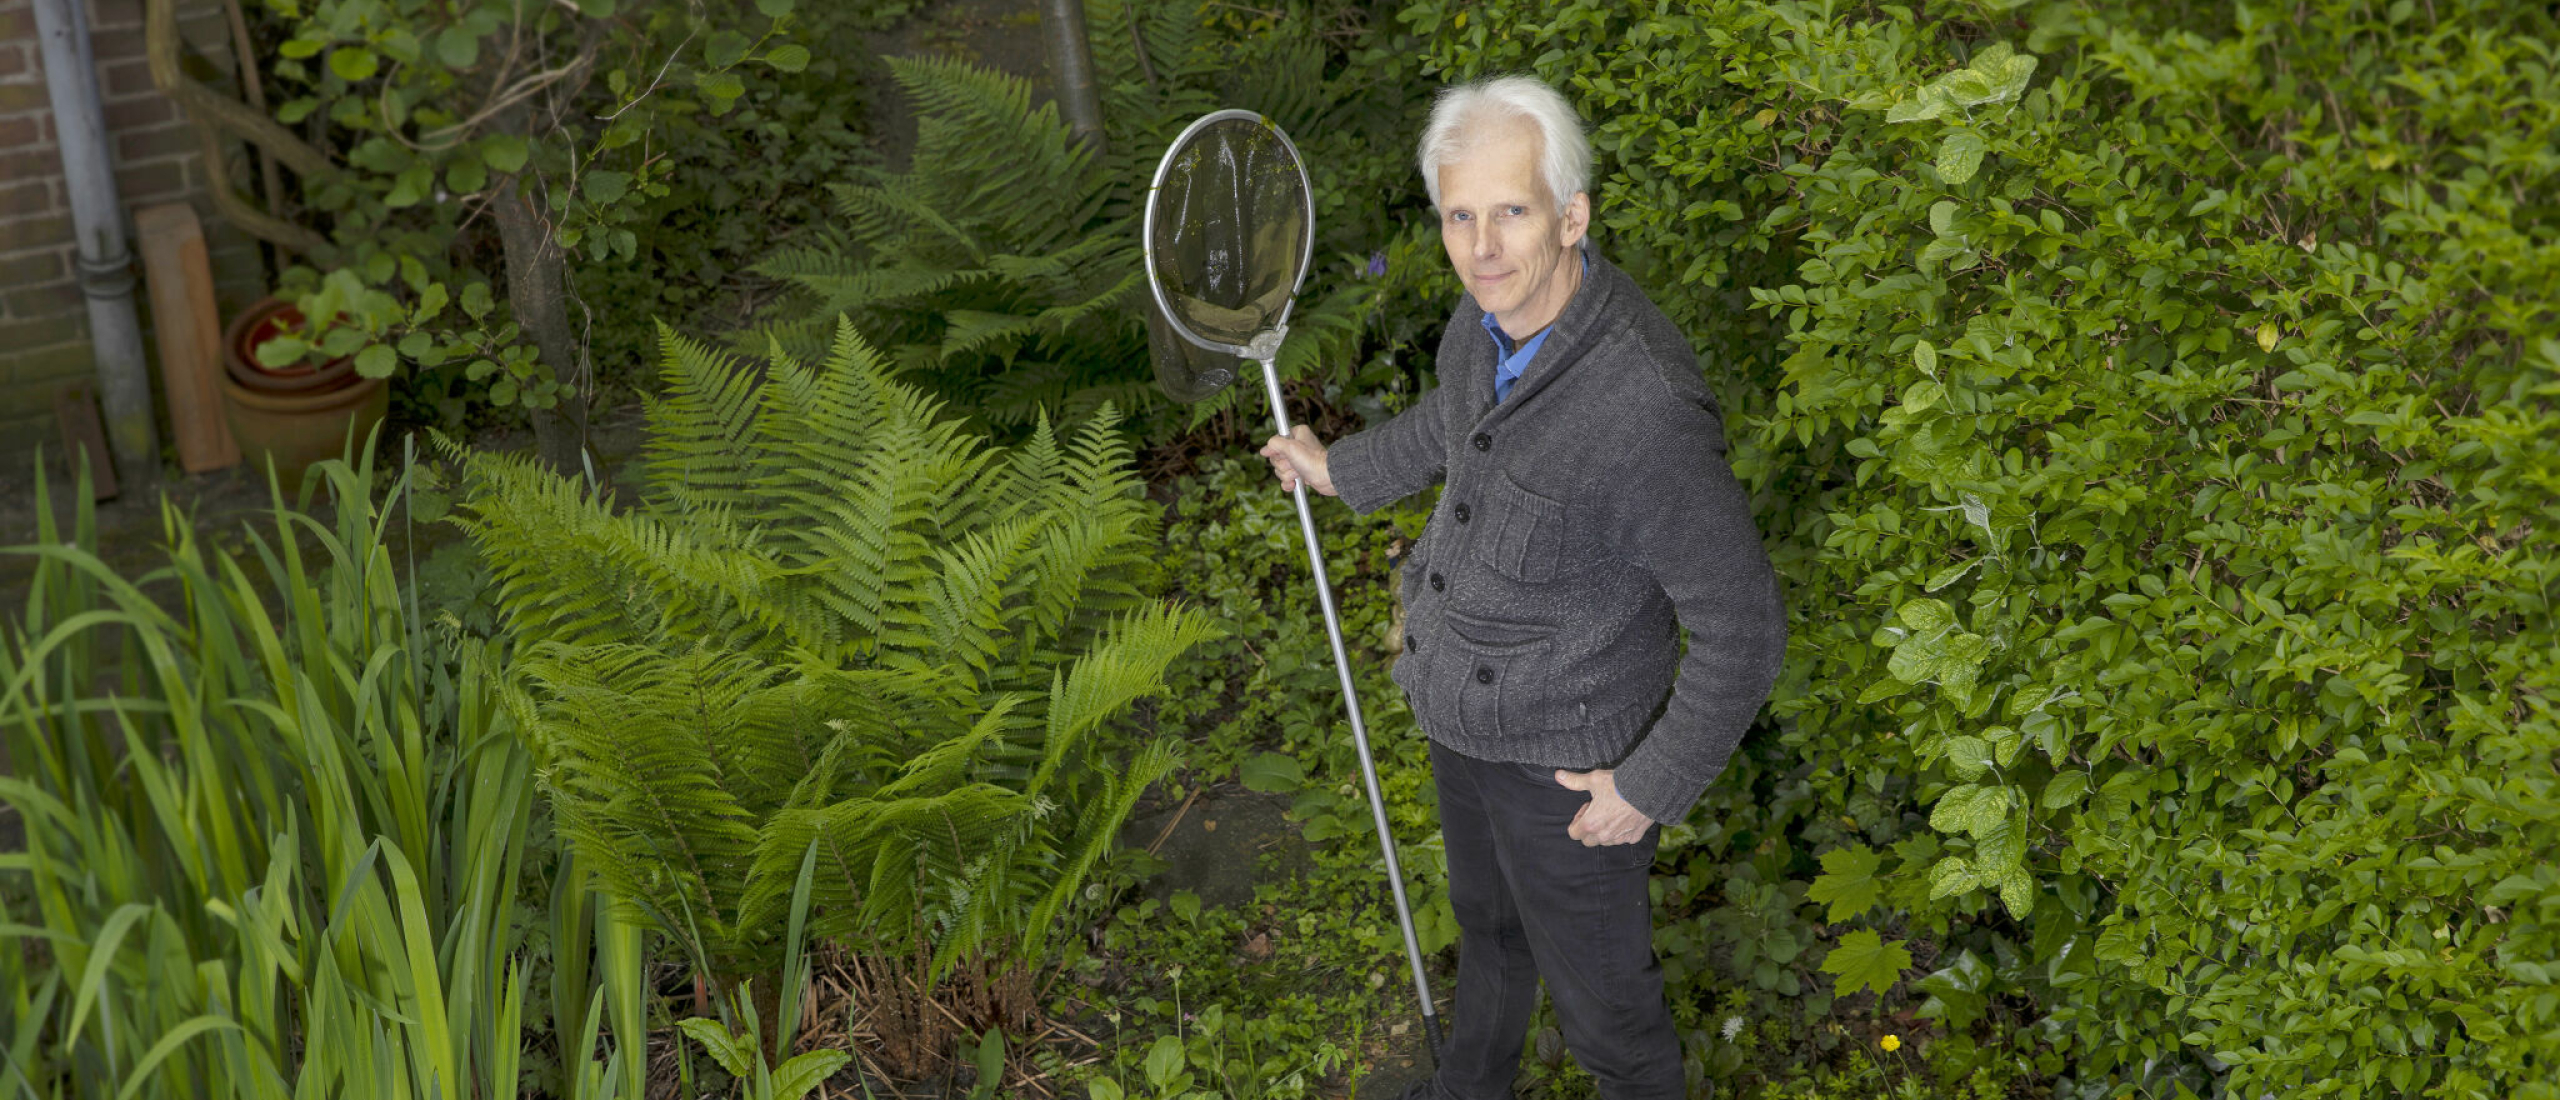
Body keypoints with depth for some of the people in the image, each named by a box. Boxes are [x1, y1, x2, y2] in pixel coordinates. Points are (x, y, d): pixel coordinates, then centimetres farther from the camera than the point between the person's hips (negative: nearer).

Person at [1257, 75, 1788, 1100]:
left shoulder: (1644, 409, -37)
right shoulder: (1492, 313, -12)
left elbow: (1742, 631, -27)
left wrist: (1651, 788, -18)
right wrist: (1344, 470, 26)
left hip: (1567, 759, -8)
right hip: (1462, 710, 8)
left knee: (1601, 1001, 16)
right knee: (1487, 914, 33)